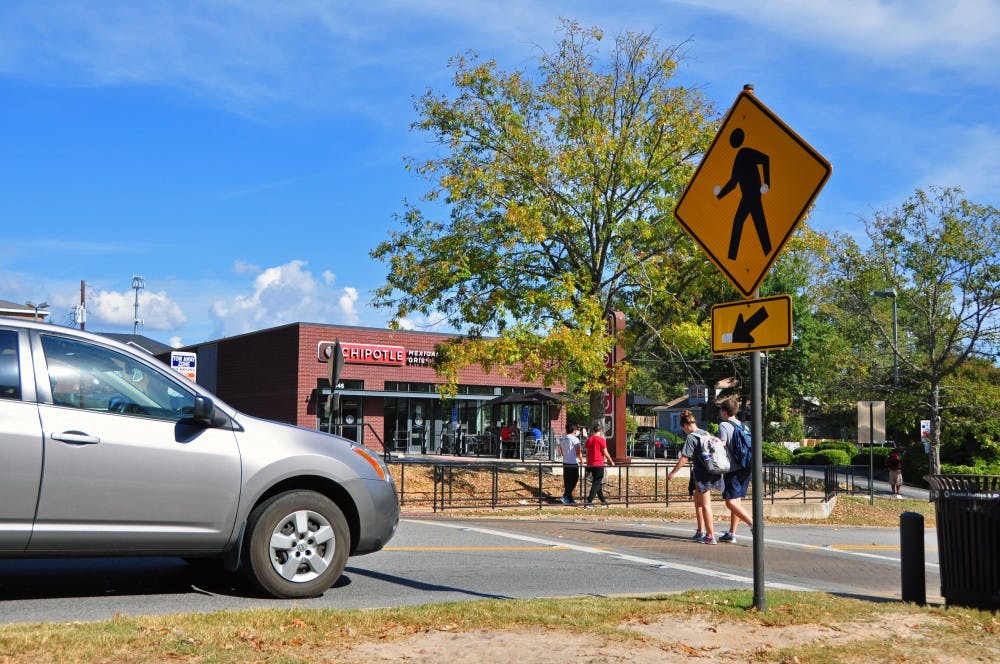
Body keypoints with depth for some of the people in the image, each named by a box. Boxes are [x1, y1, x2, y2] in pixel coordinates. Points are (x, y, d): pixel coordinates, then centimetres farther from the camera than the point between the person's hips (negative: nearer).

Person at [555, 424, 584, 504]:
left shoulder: (562, 439, 9)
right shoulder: (575, 439, -13)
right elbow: (578, 452, -13)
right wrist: (581, 460, 3)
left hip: (565, 463, 7)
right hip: (573, 463, -7)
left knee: (567, 482, 10)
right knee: (573, 480, -1)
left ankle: (570, 499, 15)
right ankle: (565, 496, -11)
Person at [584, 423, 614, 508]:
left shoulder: (589, 440, 9)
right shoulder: (601, 440, -11)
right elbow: (606, 453, -9)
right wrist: (611, 462, 6)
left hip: (590, 465, 7)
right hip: (599, 464, -7)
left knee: (597, 483, 16)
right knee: (596, 484, -3)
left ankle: (603, 501, 24)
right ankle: (589, 502, -10)